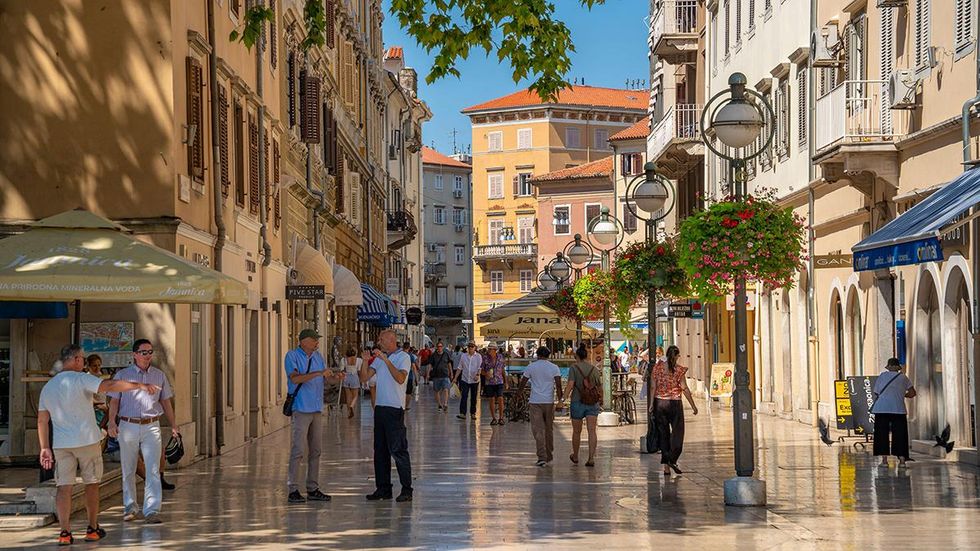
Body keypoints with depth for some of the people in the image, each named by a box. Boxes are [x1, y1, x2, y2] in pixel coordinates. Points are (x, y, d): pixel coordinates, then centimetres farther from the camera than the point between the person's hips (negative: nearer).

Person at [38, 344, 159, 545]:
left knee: (64, 487, 2)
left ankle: (65, 532, -4)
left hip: (61, 444, 4)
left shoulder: (47, 387, 10)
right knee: (91, 483, 9)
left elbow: (42, 420, 9)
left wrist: (45, 448, 12)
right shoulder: (81, 379, -9)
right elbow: (109, 386, -23)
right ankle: (93, 529, 15)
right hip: (87, 440, -4)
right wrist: (140, 385, -27)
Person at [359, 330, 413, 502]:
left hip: (395, 408, -7)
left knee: (398, 449, -9)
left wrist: (386, 360, -24)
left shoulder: (403, 357, -5)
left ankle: (406, 490, -6)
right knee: (380, 450, 9)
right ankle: (383, 488, 16)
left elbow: (400, 378, -21)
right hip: (380, 407, 7)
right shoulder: (378, 358, 15)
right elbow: (364, 377, 9)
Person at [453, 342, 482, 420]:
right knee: (463, 397, -8)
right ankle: (462, 413, -11)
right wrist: (455, 378, 8)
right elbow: (460, 368, 12)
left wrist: (478, 375, -26)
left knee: (473, 398, 7)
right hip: (464, 379, 1)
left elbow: (480, 367, -8)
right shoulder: (464, 356, 8)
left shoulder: (478, 357, 1)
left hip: (474, 380, -1)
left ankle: (473, 413, 16)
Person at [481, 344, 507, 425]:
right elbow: (482, 370, 6)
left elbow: (503, 370, 10)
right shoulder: (486, 359, -1)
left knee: (500, 399, -8)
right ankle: (494, 418, 9)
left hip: (499, 382, 0)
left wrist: (506, 382, 9)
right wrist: (486, 373, -17)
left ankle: (501, 418, 1)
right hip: (489, 382, 0)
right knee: (492, 400, 1)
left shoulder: (500, 358, 2)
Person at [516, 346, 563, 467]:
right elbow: (558, 385, -7)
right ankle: (549, 456, 24)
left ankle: (542, 457, -14)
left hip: (535, 402, -1)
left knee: (538, 430, -4)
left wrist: (518, 394, 22)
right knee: (549, 429, 15)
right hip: (549, 402, 1)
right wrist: (560, 399, -2)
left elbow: (522, 383, 7)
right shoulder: (554, 368, 1)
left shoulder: (531, 367, 1)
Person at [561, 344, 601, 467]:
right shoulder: (594, 369, 4)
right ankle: (591, 458, -14)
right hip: (592, 403, 2)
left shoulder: (574, 368, -7)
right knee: (592, 431, -4)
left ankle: (575, 456, 31)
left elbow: (570, 385, -18)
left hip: (578, 402, -2)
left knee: (576, 431, 13)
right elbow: (600, 387, 13)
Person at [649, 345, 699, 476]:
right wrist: (693, 405, -1)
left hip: (659, 403, 3)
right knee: (677, 431, 7)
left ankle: (666, 466, 6)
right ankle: (672, 459, -11)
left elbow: (653, 387, -1)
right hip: (674, 403, -3)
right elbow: (685, 389, -7)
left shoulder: (657, 367, 1)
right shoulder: (679, 370, -6)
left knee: (663, 434, 8)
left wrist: (651, 404, 4)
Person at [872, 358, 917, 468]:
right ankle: (902, 460, 0)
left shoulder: (882, 376, 10)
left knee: (882, 434, 4)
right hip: (898, 409, 0)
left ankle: (884, 459, -1)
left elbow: (876, 393, 7)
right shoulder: (903, 377, 10)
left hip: (881, 408, 0)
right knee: (899, 434, 5)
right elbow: (912, 393, 10)